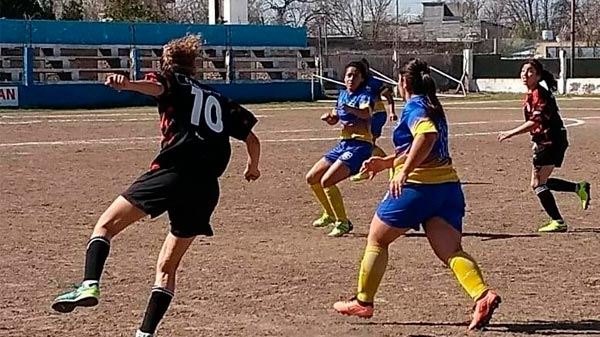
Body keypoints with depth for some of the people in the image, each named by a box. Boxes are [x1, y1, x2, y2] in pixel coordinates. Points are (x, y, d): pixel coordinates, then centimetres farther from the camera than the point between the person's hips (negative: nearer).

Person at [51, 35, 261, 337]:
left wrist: (128, 84, -32)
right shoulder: (219, 101, 28)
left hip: (172, 173, -5)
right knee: (167, 267, 15)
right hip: (206, 190, 5)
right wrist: (253, 167, 50)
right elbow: (252, 139, 30)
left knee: (106, 225, 1)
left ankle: (89, 285, -22)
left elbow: (156, 87, -12)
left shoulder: (174, 83, 13)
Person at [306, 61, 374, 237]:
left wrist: (350, 109, -55)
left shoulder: (364, 96, -10)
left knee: (326, 181, -22)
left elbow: (366, 113, -34)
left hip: (360, 145, -8)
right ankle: (330, 214, 32)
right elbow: (334, 119, 25)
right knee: (312, 178, 11)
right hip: (344, 143, 8)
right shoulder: (343, 94, 12)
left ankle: (343, 223, -9)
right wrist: (328, 117, 1)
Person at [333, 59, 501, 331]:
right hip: (448, 185, 8)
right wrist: (386, 162, 33)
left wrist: (404, 171, -32)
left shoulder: (414, 107, -6)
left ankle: (363, 302, 18)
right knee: (451, 251, -3)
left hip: (417, 186, -8)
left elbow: (427, 135, -28)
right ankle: (483, 295, -26)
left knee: (376, 239, 11)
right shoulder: (433, 108, 21)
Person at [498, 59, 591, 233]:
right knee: (539, 182, 15)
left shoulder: (540, 94, -17)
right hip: (544, 142, 10)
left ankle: (558, 222, -5)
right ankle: (579, 188, 23)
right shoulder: (531, 94, 13)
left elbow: (535, 122, -26)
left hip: (551, 142, -10)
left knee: (538, 184, -9)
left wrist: (511, 133, -24)